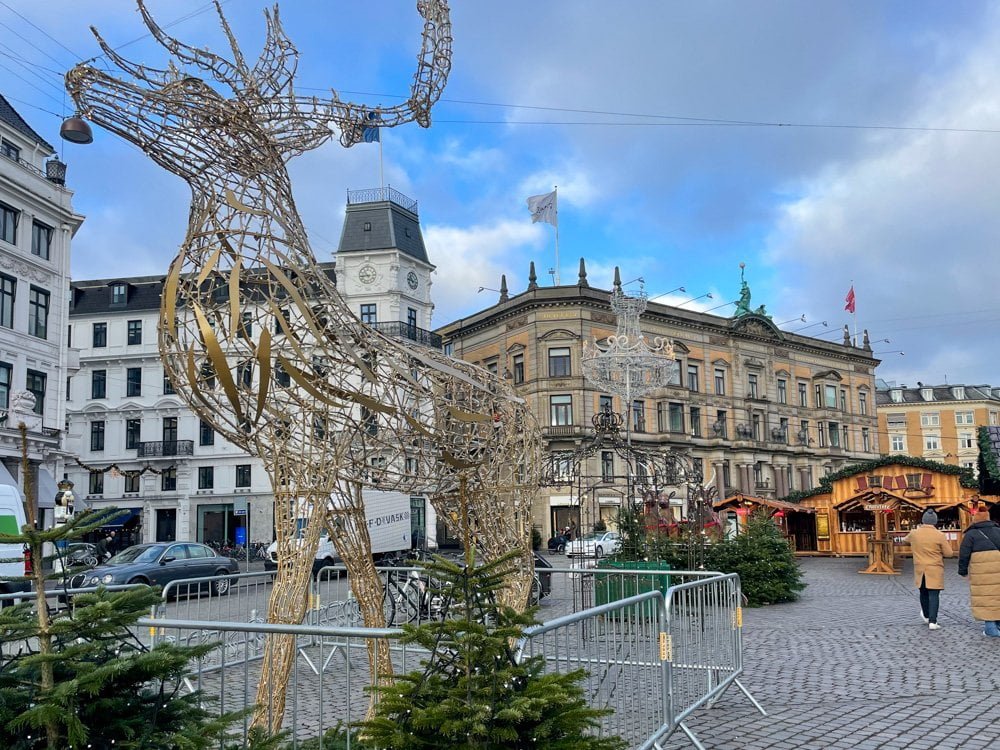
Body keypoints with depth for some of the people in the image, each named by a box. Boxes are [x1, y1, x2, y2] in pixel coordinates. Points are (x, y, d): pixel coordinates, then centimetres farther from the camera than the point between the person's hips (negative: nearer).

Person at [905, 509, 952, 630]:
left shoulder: (914, 534, -2)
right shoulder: (940, 535, -12)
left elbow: (906, 540, 22)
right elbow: (948, 553, -5)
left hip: (919, 569, 3)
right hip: (935, 570, -3)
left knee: (923, 593, 20)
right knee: (934, 595, -2)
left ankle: (926, 616, 36)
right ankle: (932, 621, -8)